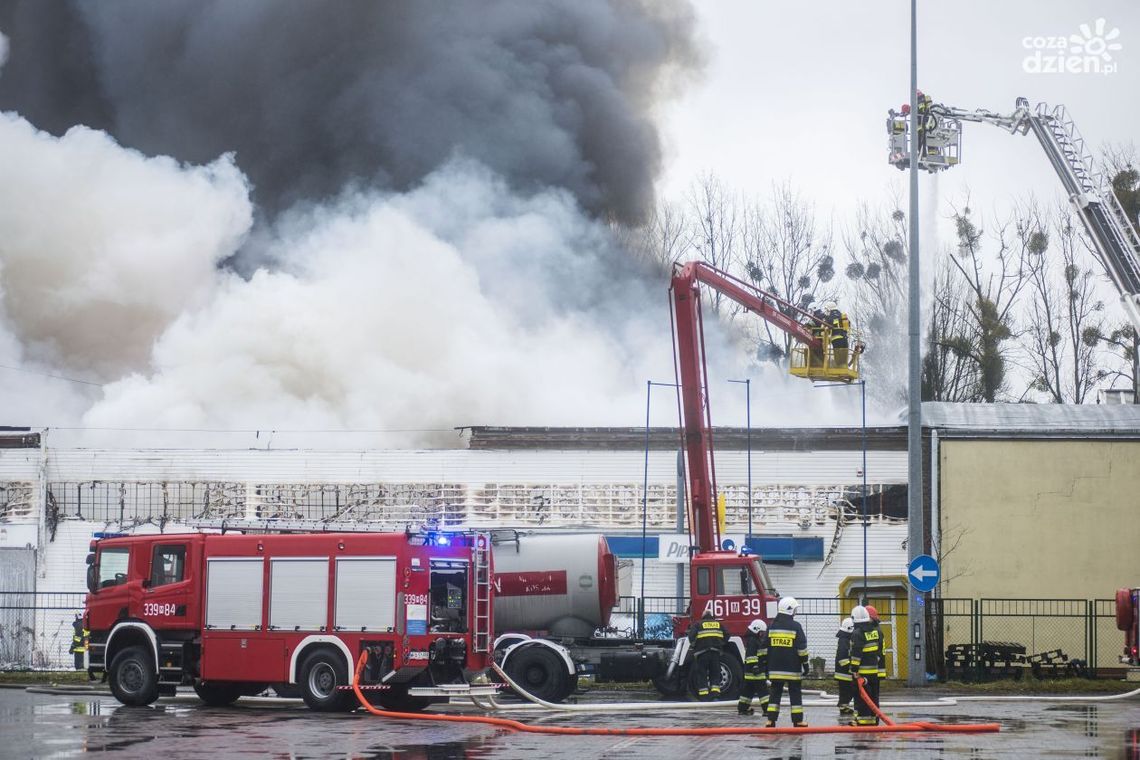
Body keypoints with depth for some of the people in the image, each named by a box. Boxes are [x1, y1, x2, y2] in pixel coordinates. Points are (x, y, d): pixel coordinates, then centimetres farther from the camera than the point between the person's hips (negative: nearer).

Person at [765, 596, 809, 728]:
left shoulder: (771, 626, 5)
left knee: (775, 693, 7)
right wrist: (805, 664, 1)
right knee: (795, 693, 4)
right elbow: (802, 648, -7)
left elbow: (764, 648, 9)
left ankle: (771, 720, 1)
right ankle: (797, 720, 3)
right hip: (793, 668, -4)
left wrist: (766, 665, 16)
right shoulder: (796, 627, -7)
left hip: (775, 668, 4)